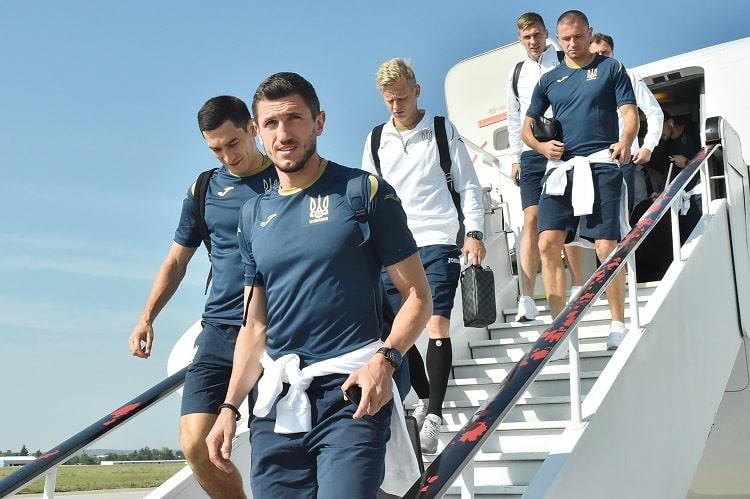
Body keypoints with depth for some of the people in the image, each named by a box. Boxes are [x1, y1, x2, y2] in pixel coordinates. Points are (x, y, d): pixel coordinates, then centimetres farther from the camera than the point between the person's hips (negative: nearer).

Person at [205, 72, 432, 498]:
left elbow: (417, 295, -4)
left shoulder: (364, 192, -2)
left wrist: (385, 359, -20)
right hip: (277, 401, 5)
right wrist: (230, 407, 9)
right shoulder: (254, 215, 13)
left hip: (352, 392, -5)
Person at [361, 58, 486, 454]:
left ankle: (433, 416, -10)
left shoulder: (443, 132, 4)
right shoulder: (376, 140, 12)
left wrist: (474, 233, -5)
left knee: (437, 323, -12)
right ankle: (425, 399, 18)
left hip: (438, 242, -3)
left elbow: (468, 186, 5)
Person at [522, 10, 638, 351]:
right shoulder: (549, 80, 18)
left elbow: (630, 114, 0)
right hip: (561, 167, 4)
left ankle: (618, 324, 6)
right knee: (548, 243, -7)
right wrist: (541, 146, -4)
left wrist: (625, 141, -22)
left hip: (601, 164, -4)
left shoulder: (610, 69, 8)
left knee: (607, 247, -8)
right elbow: (527, 127, 19)